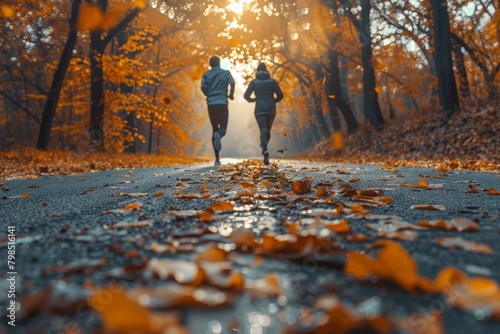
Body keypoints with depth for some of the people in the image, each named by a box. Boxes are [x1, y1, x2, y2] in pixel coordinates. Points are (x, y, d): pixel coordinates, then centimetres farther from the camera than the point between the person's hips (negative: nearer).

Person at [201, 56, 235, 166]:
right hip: (223, 103, -2)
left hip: (211, 104, 2)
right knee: (223, 128, 6)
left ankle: (217, 159, 4)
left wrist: (208, 95, 13)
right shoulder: (226, 73, 8)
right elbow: (232, 83, -10)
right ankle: (219, 135, -36)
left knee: (214, 129, 10)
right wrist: (231, 94, 6)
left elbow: (203, 87, -6)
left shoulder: (206, 74, 10)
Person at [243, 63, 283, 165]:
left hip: (260, 110, -1)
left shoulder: (254, 82, 4)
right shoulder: (272, 81, 5)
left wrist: (252, 100, 22)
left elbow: (246, 95, 1)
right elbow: (280, 95, 0)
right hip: (271, 109, 1)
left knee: (263, 130, -10)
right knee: (268, 129, 19)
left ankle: (265, 150, -31)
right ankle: (264, 147, 26)